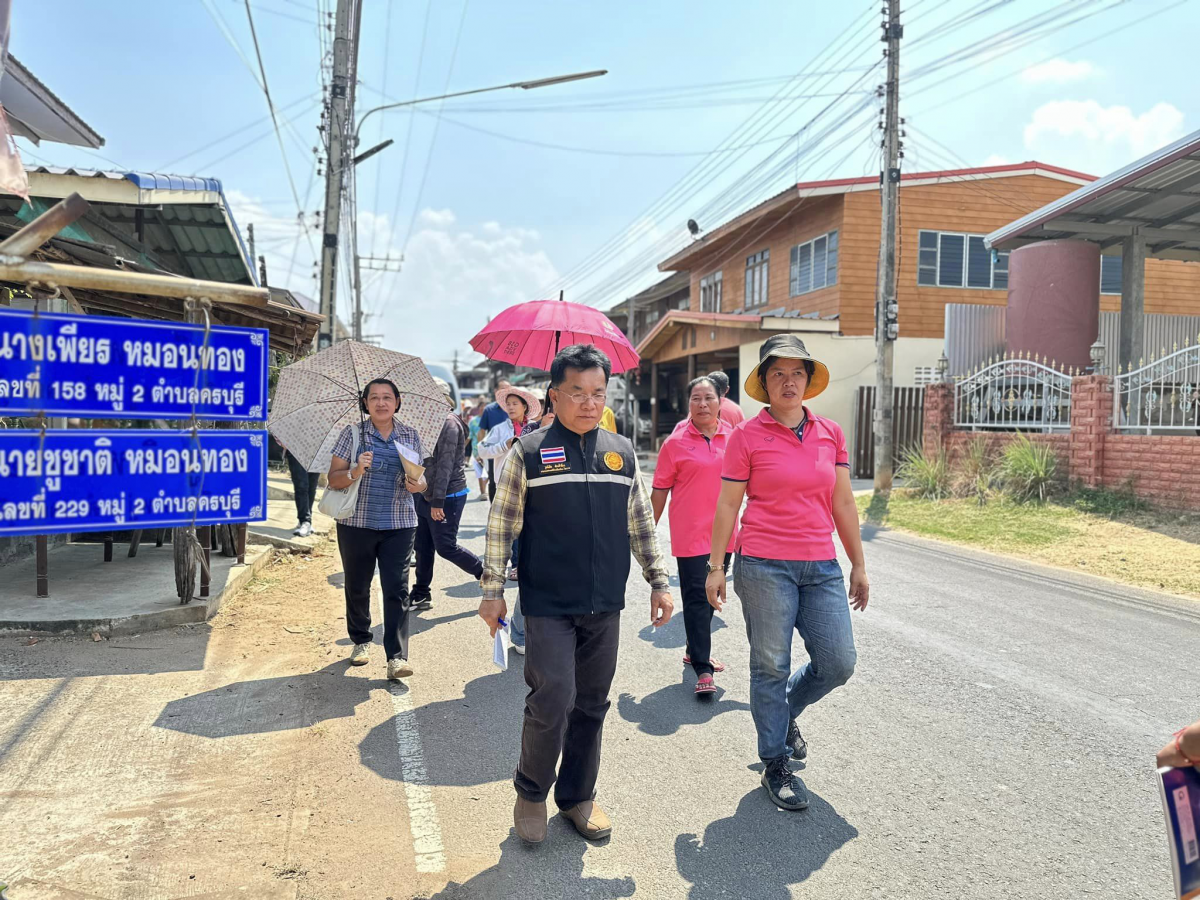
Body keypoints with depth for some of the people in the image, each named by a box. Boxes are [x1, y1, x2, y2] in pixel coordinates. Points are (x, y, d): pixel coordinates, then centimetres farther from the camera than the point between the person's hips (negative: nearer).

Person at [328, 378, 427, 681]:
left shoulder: (411, 436, 6)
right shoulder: (352, 434, 0)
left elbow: (421, 478, 12)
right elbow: (334, 479, -3)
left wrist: (418, 485, -12)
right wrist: (356, 472, -23)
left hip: (399, 525, 0)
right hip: (357, 523, 0)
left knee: (397, 589, -6)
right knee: (357, 587, 12)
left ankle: (397, 656, -5)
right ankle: (361, 641, 33)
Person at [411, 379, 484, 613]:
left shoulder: (448, 423, -17)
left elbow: (445, 465, -22)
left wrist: (437, 501, -24)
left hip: (446, 497, -10)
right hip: (426, 495, 10)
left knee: (445, 546, -5)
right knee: (423, 547, 11)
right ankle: (421, 595, 19)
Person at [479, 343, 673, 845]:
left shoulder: (621, 453, 8)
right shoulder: (529, 453, -3)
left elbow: (641, 525, 15)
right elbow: (501, 525, -1)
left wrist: (658, 583, 12)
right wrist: (493, 591, -3)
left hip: (605, 606, 4)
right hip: (549, 606, -4)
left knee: (592, 705, 11)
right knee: (552, 700, -9)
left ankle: (578, 796, 29)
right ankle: (531, 793, 17)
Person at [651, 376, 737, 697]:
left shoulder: (733, 437, 4)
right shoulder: (675, 443, -5)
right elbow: (660, 490, -2)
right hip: (690, 535, -4)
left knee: (712, 597, 16)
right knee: (696, 599, -4)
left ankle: (695, 652, 34)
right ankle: (703, 671, -1)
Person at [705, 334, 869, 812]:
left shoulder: (830, 433, 8)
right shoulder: (747, 435, -3)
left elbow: (843, 504, 12)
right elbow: (727, 506, -1)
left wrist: (858, 564, 13)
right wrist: (716, 567, -2)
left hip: (821, 567, 4)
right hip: (765, 566, -4)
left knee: (838, 664, 4)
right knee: (771, 667, 4)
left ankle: (784, 711, 34)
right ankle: (775, 764, 22)